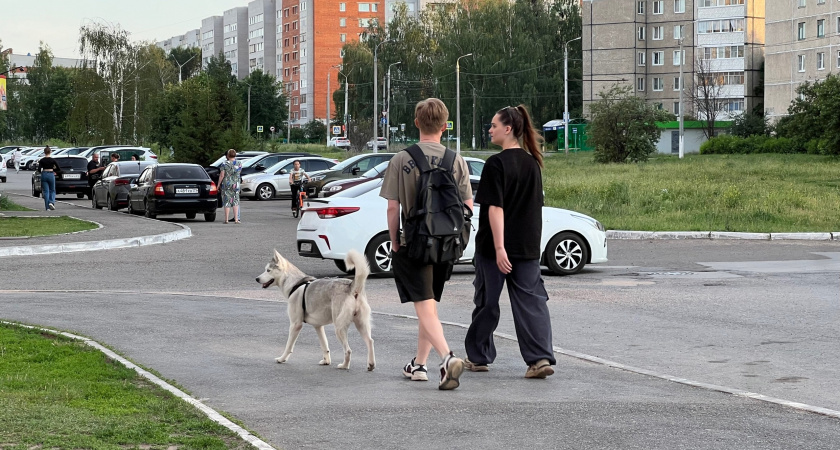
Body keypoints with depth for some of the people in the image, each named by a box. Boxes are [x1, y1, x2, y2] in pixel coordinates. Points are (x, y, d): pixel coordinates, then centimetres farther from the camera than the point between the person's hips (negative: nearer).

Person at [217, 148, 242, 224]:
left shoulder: (225, 164, -9)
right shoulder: (239, 164, 1)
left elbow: (222, 175, -9)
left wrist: (218, 184, -1)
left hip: (226, 184, -2)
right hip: (236, 185, 2)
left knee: (227, 202, 3)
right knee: (235, 201, 7)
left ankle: (226, 219, 2)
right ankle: (236, 219, 0)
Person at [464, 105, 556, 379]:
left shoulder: (497, 164, -14)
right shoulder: (532, 163, 8)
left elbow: (495, 208, -18)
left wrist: (499, 247, -22)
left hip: (494, 246, -5)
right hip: (528, 246, 5)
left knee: (487, 301, 9)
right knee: (531, 301, 1)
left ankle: (478, 357, 21)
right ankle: (540, 358, -12)